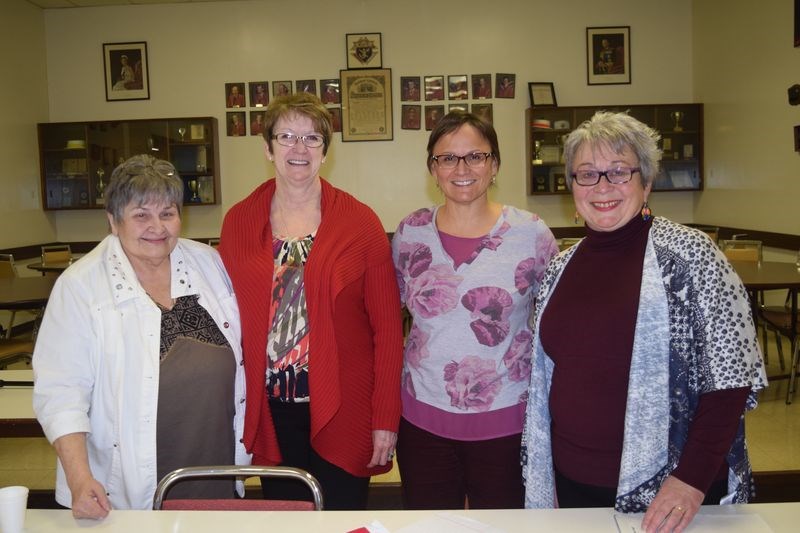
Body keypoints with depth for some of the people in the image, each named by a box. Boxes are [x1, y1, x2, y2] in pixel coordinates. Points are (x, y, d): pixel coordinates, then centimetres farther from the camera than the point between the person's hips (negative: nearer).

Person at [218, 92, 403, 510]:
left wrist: (386, 417, -7)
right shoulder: (238, 221, 3)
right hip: (270, 410, 2)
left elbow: (387, 326, -5)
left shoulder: (359, 221, -4)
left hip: (341, 410, -2)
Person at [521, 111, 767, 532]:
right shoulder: (561, 268, 3)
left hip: (665, 489, -4)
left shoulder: (689, 255, -11)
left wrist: (693, 478, -18)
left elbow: (731, 378, -12)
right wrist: (544, 478, 10)